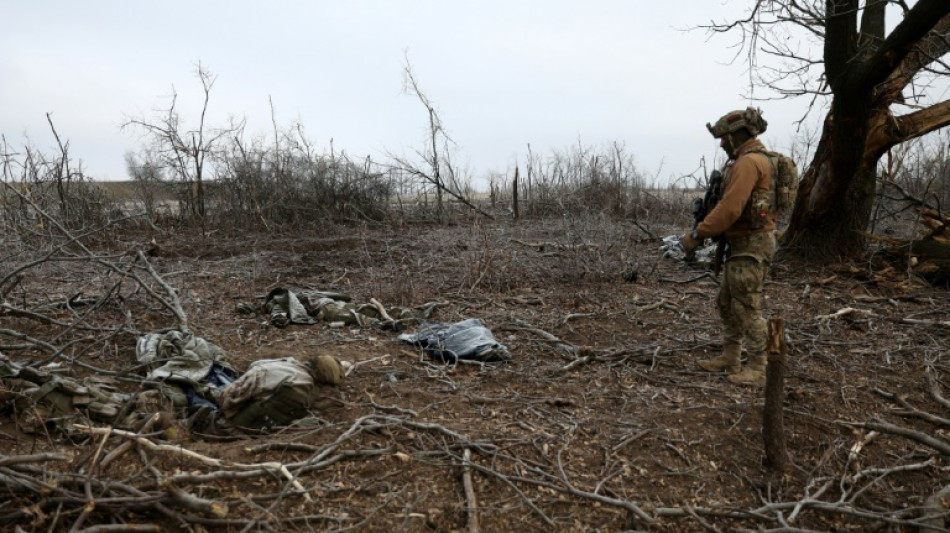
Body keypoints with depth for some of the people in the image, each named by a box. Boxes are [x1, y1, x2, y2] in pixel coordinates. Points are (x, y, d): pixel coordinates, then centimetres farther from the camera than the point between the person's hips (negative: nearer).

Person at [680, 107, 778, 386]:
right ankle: (730, 358, 25)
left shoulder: (748, 162, -17)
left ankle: (757, 369, 5)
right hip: (743, 243, 10)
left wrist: (697, 234, -18)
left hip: (751, 245, -10)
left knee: (747, 307, -4)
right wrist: (704, 230, 13)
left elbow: (730, 207, -24)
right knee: (727, 303, 16)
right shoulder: (755, 160, 17)